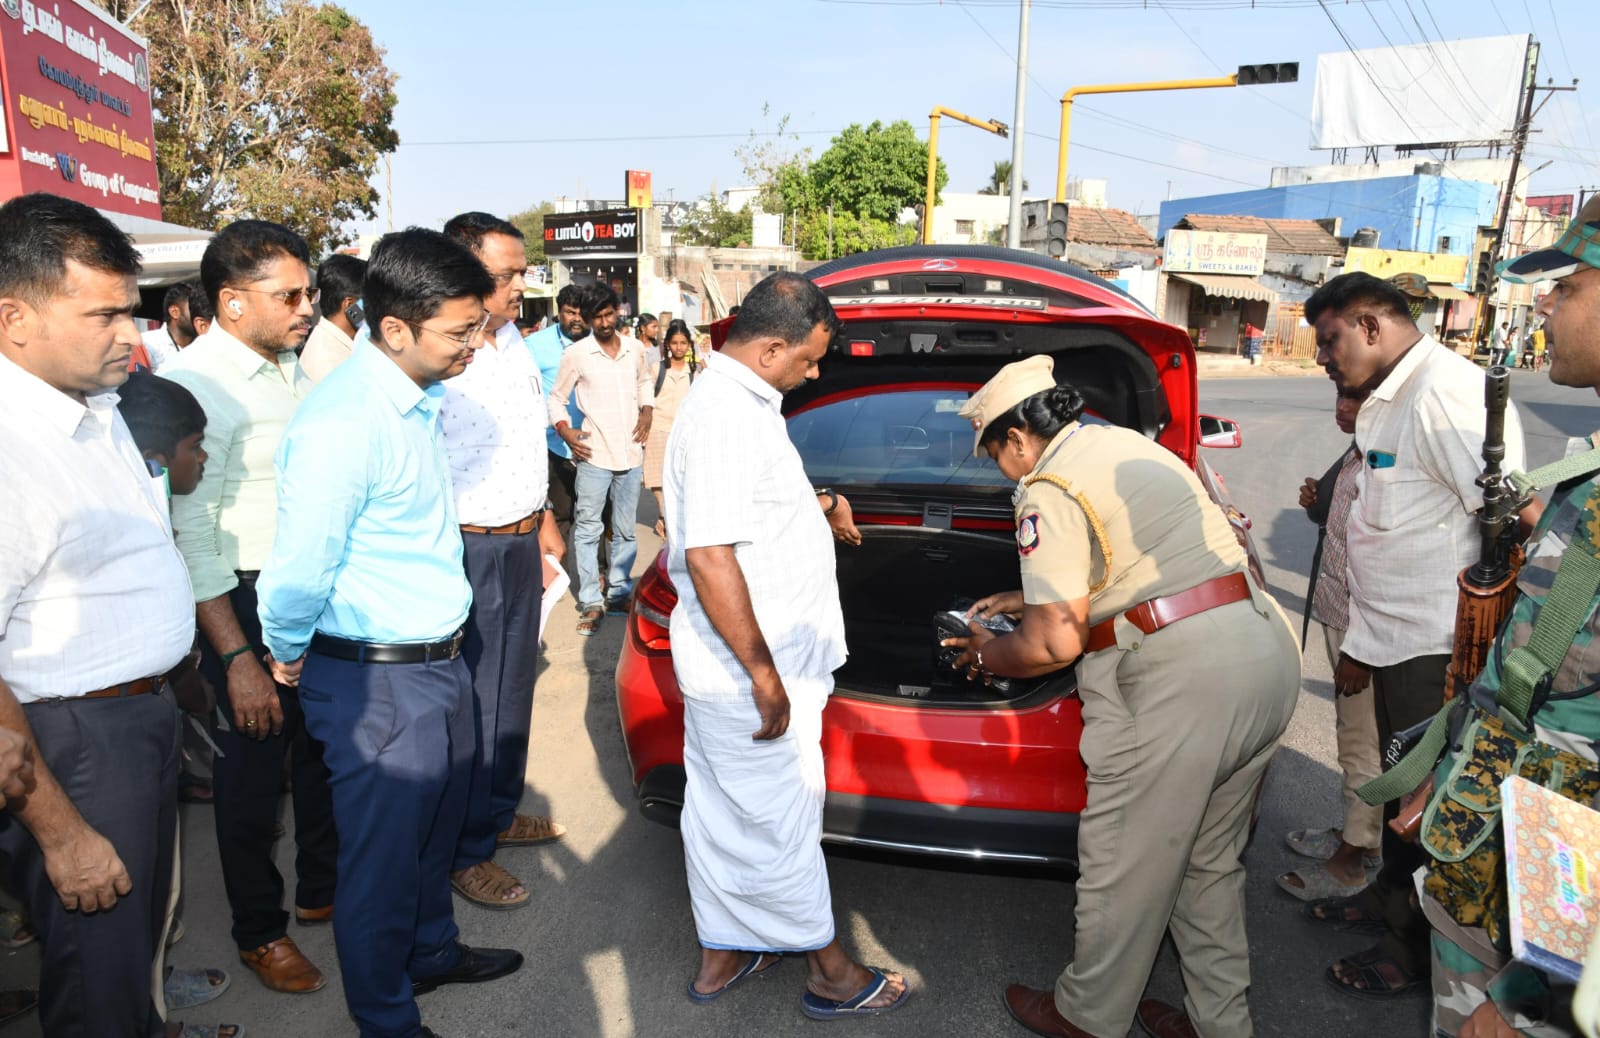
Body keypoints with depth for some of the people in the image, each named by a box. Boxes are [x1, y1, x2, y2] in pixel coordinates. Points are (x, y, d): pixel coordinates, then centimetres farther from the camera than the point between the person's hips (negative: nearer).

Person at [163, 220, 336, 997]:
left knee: (324, 751, 18)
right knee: (252, 773, 10)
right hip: (245, 603, -7)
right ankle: (259, 931, 31)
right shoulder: (198, 383, -17)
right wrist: (236, 657, -20)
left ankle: (321, 889, 40)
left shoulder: (292, 366, 6)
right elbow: (190, 535, -19)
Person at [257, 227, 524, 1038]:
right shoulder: (343, 423, -26)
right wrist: (289, 656, -6)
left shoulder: (417, 399, 4)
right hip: (378, 682, -9)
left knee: (437, 827, 26)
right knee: (383, 855, 11)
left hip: (438, 660, 9)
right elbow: (300, 569, -23)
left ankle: (431, 953, 50)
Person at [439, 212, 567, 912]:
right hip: (468, 551, -9)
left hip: (520, 541, 9)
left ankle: (498, 814, 39)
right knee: (473, 704, 2)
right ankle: (465, 853, 20)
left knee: (513, 689, 20)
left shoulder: (513, 342, 8)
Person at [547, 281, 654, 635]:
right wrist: (567, 432, -11)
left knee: (625, 530, 11)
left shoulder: (635, 349, 5)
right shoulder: (576, 354, -5)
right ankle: (591, 602, 6)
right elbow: (556, 398, 4)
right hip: (595, 455, -3)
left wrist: (646, 413, 7)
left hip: (631, 453, 4)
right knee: (588, 529, -1)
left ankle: (618, 592, 24)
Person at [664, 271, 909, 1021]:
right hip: (745, 670, -10)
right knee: (782, 821, 7)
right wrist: (764, 674, -23)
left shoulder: (739, 401, 11)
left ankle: (722, 955, 36)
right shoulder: (726, 416, -23)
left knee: (721, 813, 19)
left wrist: (814, 514, 7)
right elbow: (708, 555, -27)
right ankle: (830, 972, 25)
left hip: (724, 667, 10)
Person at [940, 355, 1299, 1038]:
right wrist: (1027, 598, 36)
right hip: (1269, 650, 10)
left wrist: (986, 657, 8)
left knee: (1122, 864, 9)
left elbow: (1055, 643, -12)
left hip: (1184, 671, -10)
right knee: (1208, 860, 22)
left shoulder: (1049, 488, -8)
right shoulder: (1130, 444, 21)